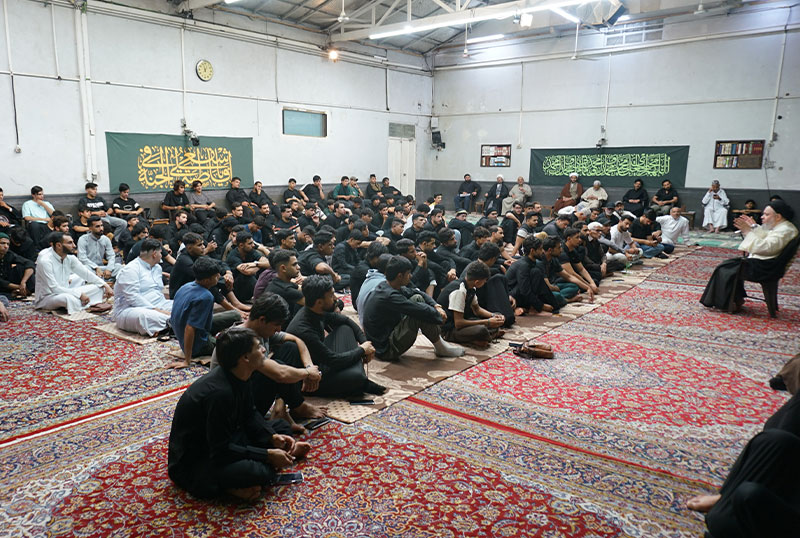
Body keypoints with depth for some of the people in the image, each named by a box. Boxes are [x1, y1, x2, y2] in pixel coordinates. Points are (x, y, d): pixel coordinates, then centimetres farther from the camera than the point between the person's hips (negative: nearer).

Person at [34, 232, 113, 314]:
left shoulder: (69, 257, -2)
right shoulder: (45, 260, -22)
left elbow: (86, 273, 5)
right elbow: (54, 288, -26)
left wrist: (105, 285, -6)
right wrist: (79, 294, -26)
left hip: (65, 292, 8)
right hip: (46, 297, -7)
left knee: (99, 288, -4)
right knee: (69, 298, -40)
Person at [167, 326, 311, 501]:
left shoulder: (239, 377, -5)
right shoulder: (219, 393, -33)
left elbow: (250, 415, 8)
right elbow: (221, 450, -29)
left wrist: (272, 437, -7)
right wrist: (268, 455, -24)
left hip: (221, 441, 9)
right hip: (190, 464, -9)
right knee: (259, 473, -31)